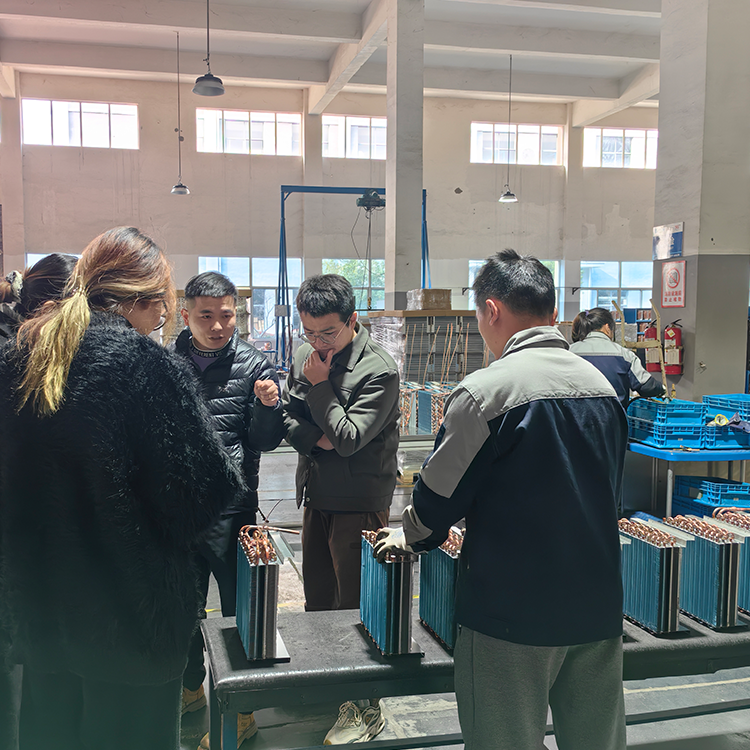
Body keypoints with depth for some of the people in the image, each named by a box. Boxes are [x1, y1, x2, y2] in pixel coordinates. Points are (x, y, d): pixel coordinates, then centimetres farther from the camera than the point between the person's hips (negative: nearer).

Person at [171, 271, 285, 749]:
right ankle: (190, 687, 41)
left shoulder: (253, 365, -5)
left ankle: (241, 711, 23)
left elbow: (266, 440, -5)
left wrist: (269, 406, -23)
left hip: (230, 504, -4)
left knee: (238, 604, 6)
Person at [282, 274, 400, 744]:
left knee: (355, 605, 1)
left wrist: (320, 387, -16)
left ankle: (365, 708, 15)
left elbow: (349, 438, -21)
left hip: (359, 503, -6)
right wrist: (317, 438, -12)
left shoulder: (379, 370, -18)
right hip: (317, 494, 7)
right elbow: (288, 418, 7)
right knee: (317, 595, 18)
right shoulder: (305, 356, 3)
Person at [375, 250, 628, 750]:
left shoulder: (485, 390, -16)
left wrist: (412, 536, 12)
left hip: (515, 613, -6)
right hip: (598, 606, 7)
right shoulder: (602, 385, 5)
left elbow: (440, 492, -10)